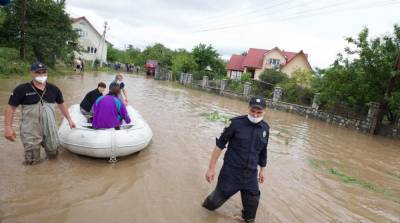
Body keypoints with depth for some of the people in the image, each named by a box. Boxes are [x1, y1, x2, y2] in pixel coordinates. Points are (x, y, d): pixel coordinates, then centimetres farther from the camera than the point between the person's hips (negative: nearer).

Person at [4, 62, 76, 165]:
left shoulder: (53, 89, 1)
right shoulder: (22, 89, -9)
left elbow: (61, 104, 14)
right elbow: (10, 108, -6)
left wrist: (69, 119, 15)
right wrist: (8, 128, -12)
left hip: (50, 128, 3)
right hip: (31, 131, -3)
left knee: (53, 153, 16)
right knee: (32, 161, 4)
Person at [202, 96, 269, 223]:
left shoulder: (265, 128, -1)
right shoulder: (237, 123, -14)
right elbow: (220, 144, -10)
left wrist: (262, 170, 21)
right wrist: (211, 167, -10)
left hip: (251, 175, 3)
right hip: (230, 171, -3)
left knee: (252, 204, 9)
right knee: (217, 199, 5)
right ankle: (207, 205, 40)